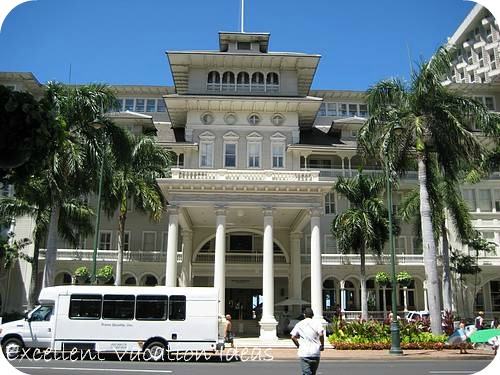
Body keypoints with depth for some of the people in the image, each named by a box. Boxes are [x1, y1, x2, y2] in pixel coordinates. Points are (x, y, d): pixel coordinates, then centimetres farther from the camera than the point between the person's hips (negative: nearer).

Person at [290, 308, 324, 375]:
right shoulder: (317, 322, -1)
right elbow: (321, 335, -15)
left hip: (303, 353, 0)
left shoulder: (299, 324, 5)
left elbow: (293, 337, 0)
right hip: (315, 352, 0)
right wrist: (322, 345, 0)